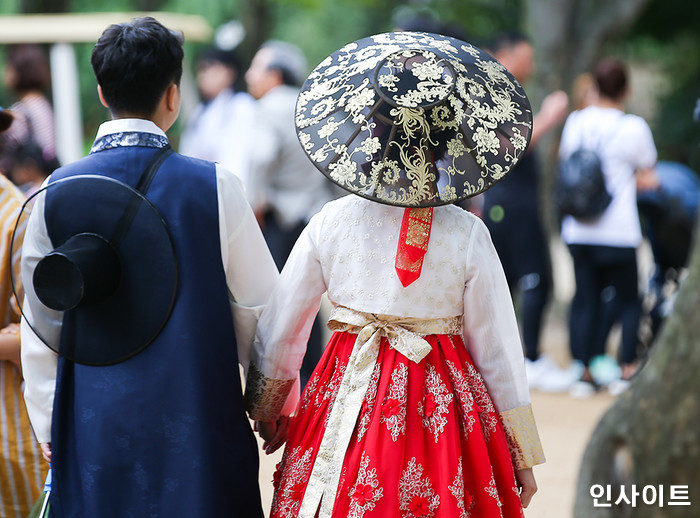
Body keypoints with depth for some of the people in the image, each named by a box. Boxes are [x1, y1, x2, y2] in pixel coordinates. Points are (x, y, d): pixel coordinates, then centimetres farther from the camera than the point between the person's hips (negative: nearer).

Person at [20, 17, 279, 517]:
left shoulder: (57, 191, -2)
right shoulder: (215, 186, -9)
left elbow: (41, 324, 4)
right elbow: (259, 307, -2)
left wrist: (48, 425, 15)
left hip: (92, 428, 2)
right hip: (196, 422, -2)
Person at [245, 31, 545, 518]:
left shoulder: (330, 223, -4)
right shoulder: (467, 234, -10)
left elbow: (278, 332, 2)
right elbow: (497, 349, -6)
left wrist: (265, 411, 19)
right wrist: (524, 455, 3)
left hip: (347, 400, 2)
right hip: (440, 404, -2)